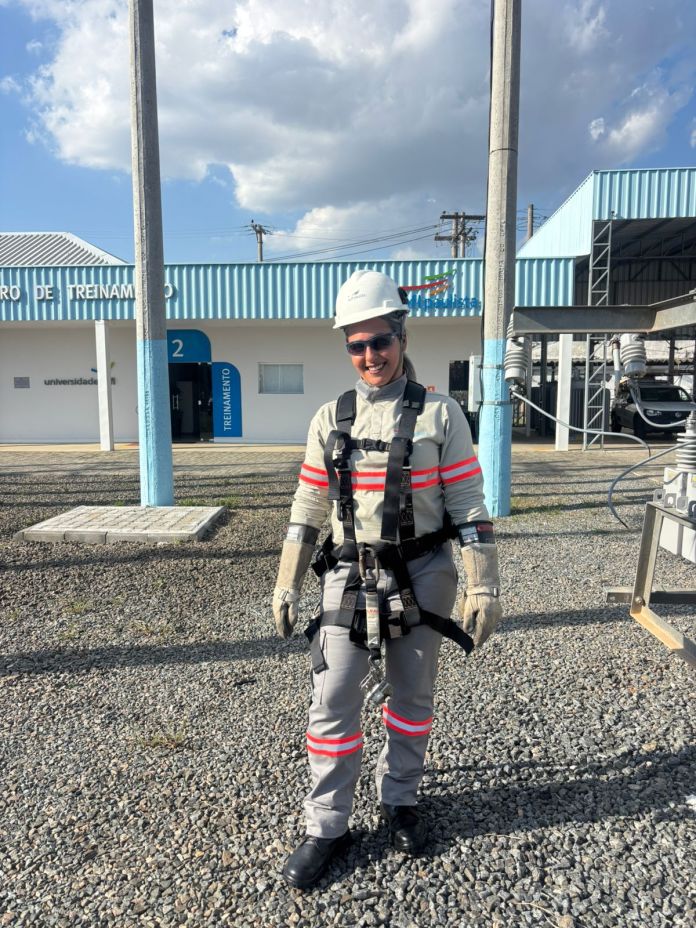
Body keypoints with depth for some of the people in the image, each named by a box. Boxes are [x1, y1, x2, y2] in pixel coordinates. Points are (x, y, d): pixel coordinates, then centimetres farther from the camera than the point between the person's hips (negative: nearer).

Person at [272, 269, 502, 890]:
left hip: (422, 579, -1)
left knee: (412, 698, 16)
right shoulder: (330, 419, 3)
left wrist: (484, 588, -9)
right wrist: (287, 586, 5)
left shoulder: (440, 415, -4)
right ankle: (327, 827, 25)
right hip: (349, 579, 2)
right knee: (334, 704, 6)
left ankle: (401, 800, 40)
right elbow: (307, 511, 6)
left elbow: (469, 507, -5)